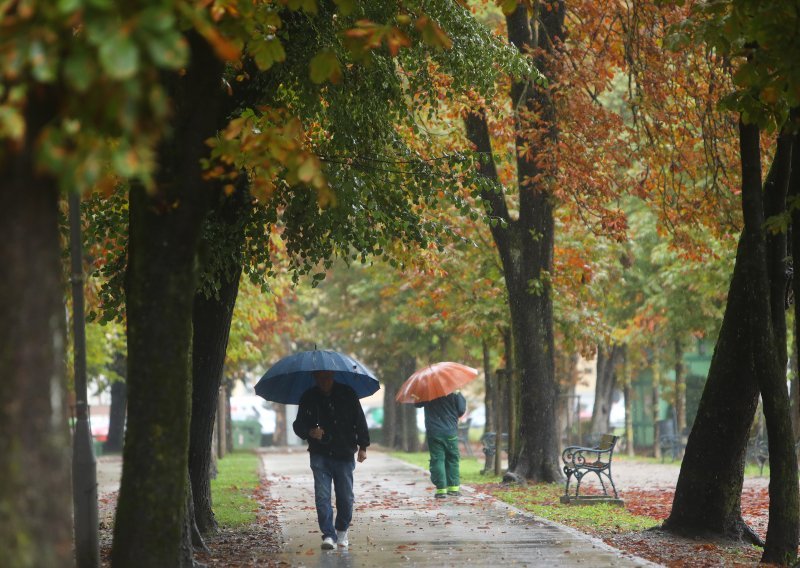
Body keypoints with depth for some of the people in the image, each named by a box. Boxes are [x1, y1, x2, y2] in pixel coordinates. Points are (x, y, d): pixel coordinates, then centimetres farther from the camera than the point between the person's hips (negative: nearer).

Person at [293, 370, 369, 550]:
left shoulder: (347, 394, 2)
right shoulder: (308, 398, 2)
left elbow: (359, 420, 7)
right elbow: (298, 425, 7)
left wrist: (362, 446, 2)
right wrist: (310, 432, -16)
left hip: (344, 455, 0)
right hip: (320, 455, 0)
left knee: (345, 497, 3)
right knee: (322, 496, -10)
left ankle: (342, 531, 24)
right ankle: (328, 535, -8)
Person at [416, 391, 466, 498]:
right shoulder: (454, 391, -6)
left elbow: (417, 404, 11)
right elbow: (461, 410, -4)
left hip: (433, 432, 0)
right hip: (450, 431, 0)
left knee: (437, 460, 1)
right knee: (453, 459, 12)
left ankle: (441, 489, -4)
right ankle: (453, 487, 11)